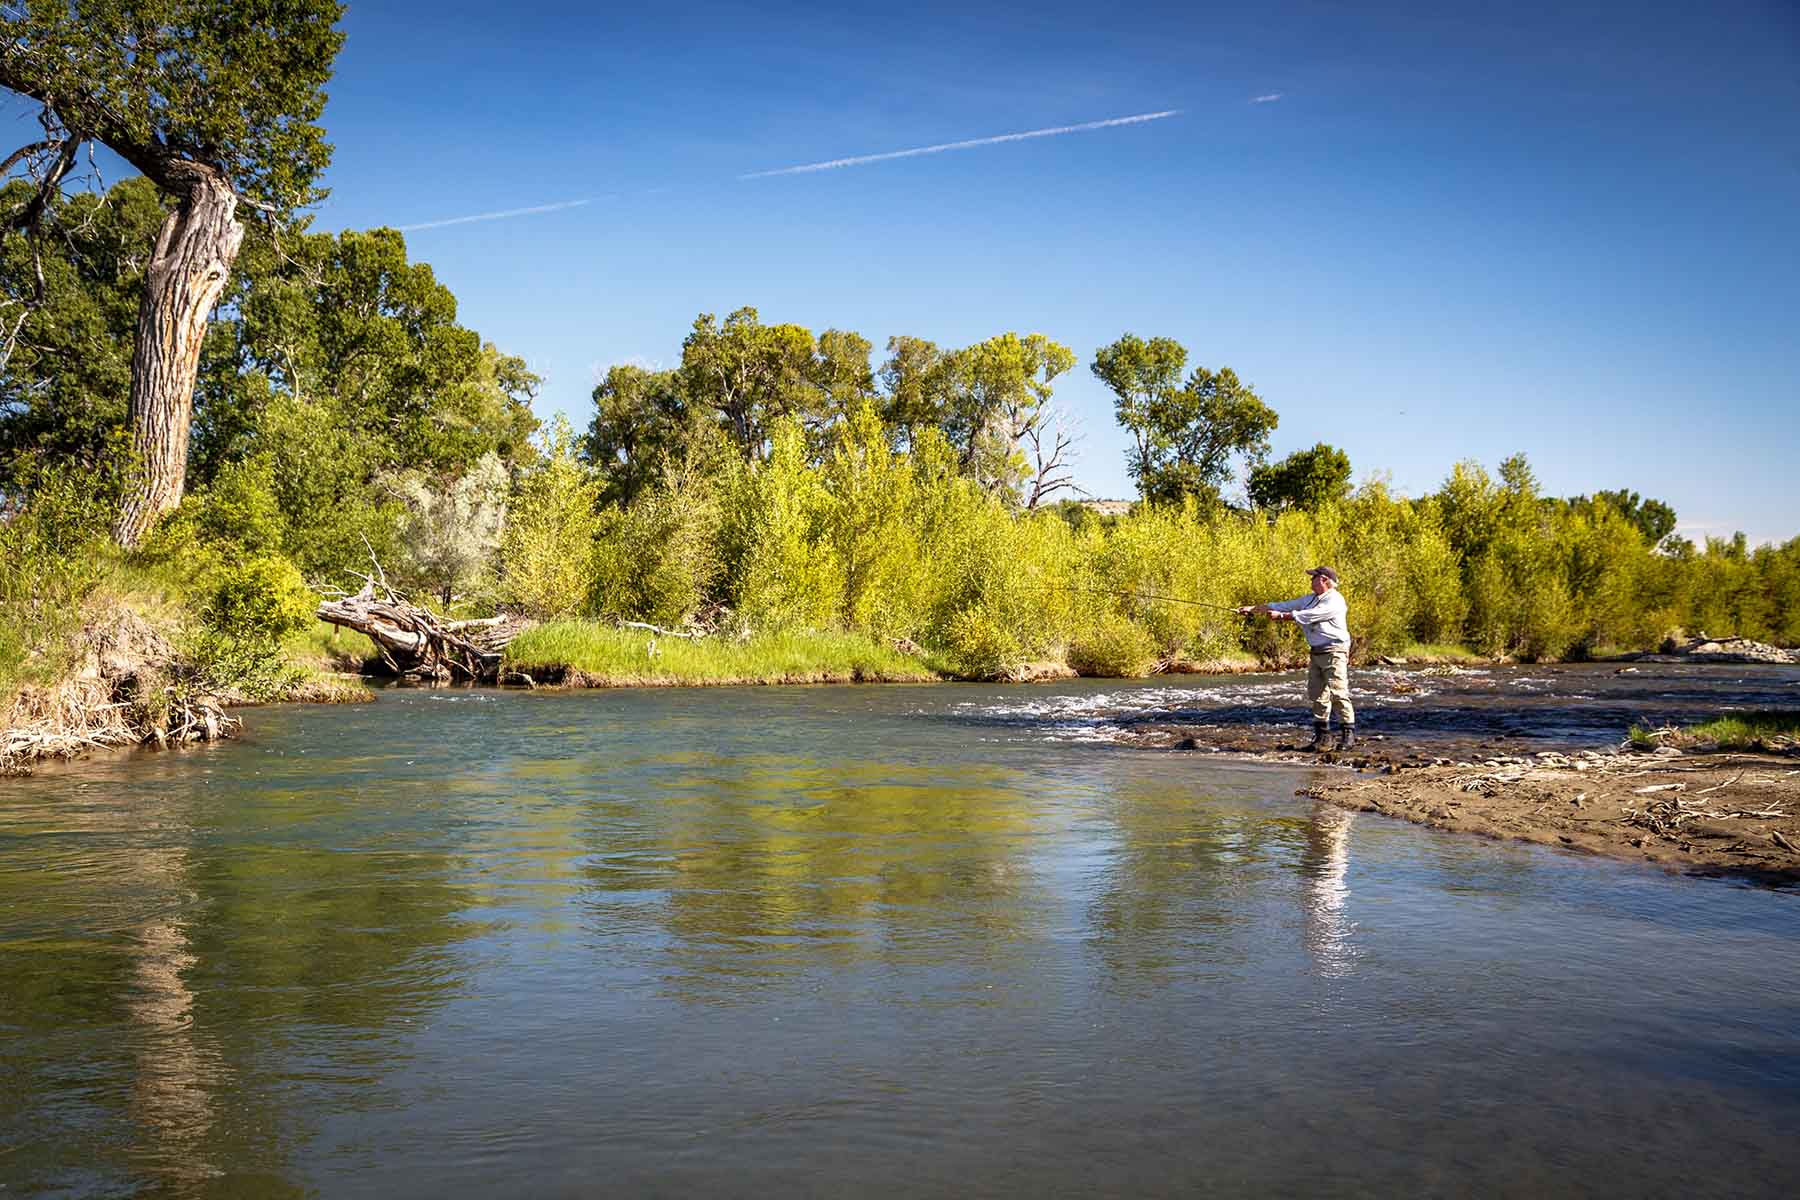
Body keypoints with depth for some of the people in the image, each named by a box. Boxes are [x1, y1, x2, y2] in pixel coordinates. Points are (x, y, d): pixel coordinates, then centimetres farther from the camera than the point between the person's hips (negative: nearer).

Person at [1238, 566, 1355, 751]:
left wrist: (1281, 616, -14)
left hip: (1334, 652, -9)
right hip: (1317, 652, 9)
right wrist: (1253, 608, 9)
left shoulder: (1334, 601, -12)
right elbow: (1284, 605, 15)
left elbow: (1309, 616, -19)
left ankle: (1348, 733, -10)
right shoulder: (1310, 599, 17)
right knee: (1317, 695, 9)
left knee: (1338, 693, -13)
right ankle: (1321, 734, 14)